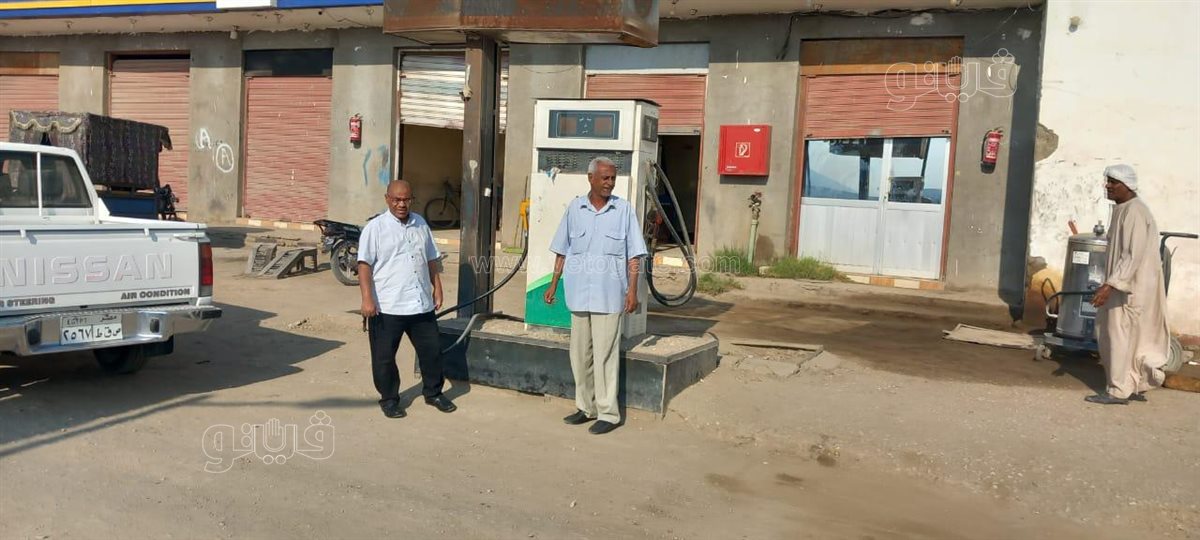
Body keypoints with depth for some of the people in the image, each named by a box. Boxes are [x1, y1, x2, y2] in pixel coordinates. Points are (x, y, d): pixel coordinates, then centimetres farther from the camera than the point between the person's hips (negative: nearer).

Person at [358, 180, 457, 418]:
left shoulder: (421, 224, 11)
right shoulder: (375, 228, -5)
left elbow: (431, 259, 19)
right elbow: (364, 264, -10)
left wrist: (437, 287, 14)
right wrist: (367, 298, -18)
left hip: (422, 304, 5)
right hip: (386, 307, -4)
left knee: (431, 350, 12)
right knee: (384, 356, 5)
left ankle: (433, 393, 29)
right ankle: (389, 398, 22)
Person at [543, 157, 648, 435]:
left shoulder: (624, 209, -1)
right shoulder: (575, 208, 6)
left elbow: (633, 255, -1)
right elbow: (562, 251, 12)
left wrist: (633, 290, -8)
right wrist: (553, 284, 11)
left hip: (609, 296, -3)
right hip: (579, 294, 3)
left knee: (604, 356, -2)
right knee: (579, 354, 11)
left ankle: (608, 413, 7)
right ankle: (585, 406, 25)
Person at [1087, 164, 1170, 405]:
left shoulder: (1134, 212, -18)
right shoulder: (1123, 210, 12)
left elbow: (1133, 255, -25)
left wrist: (1110, 285, -29)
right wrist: (1111, 283, 20)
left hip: (1131, 287, -10)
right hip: (1126, 285, 10)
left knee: (1121, 336, -3)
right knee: (1131, 337, 15)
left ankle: (1118, 391, 3)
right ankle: (1136, 386, 24)